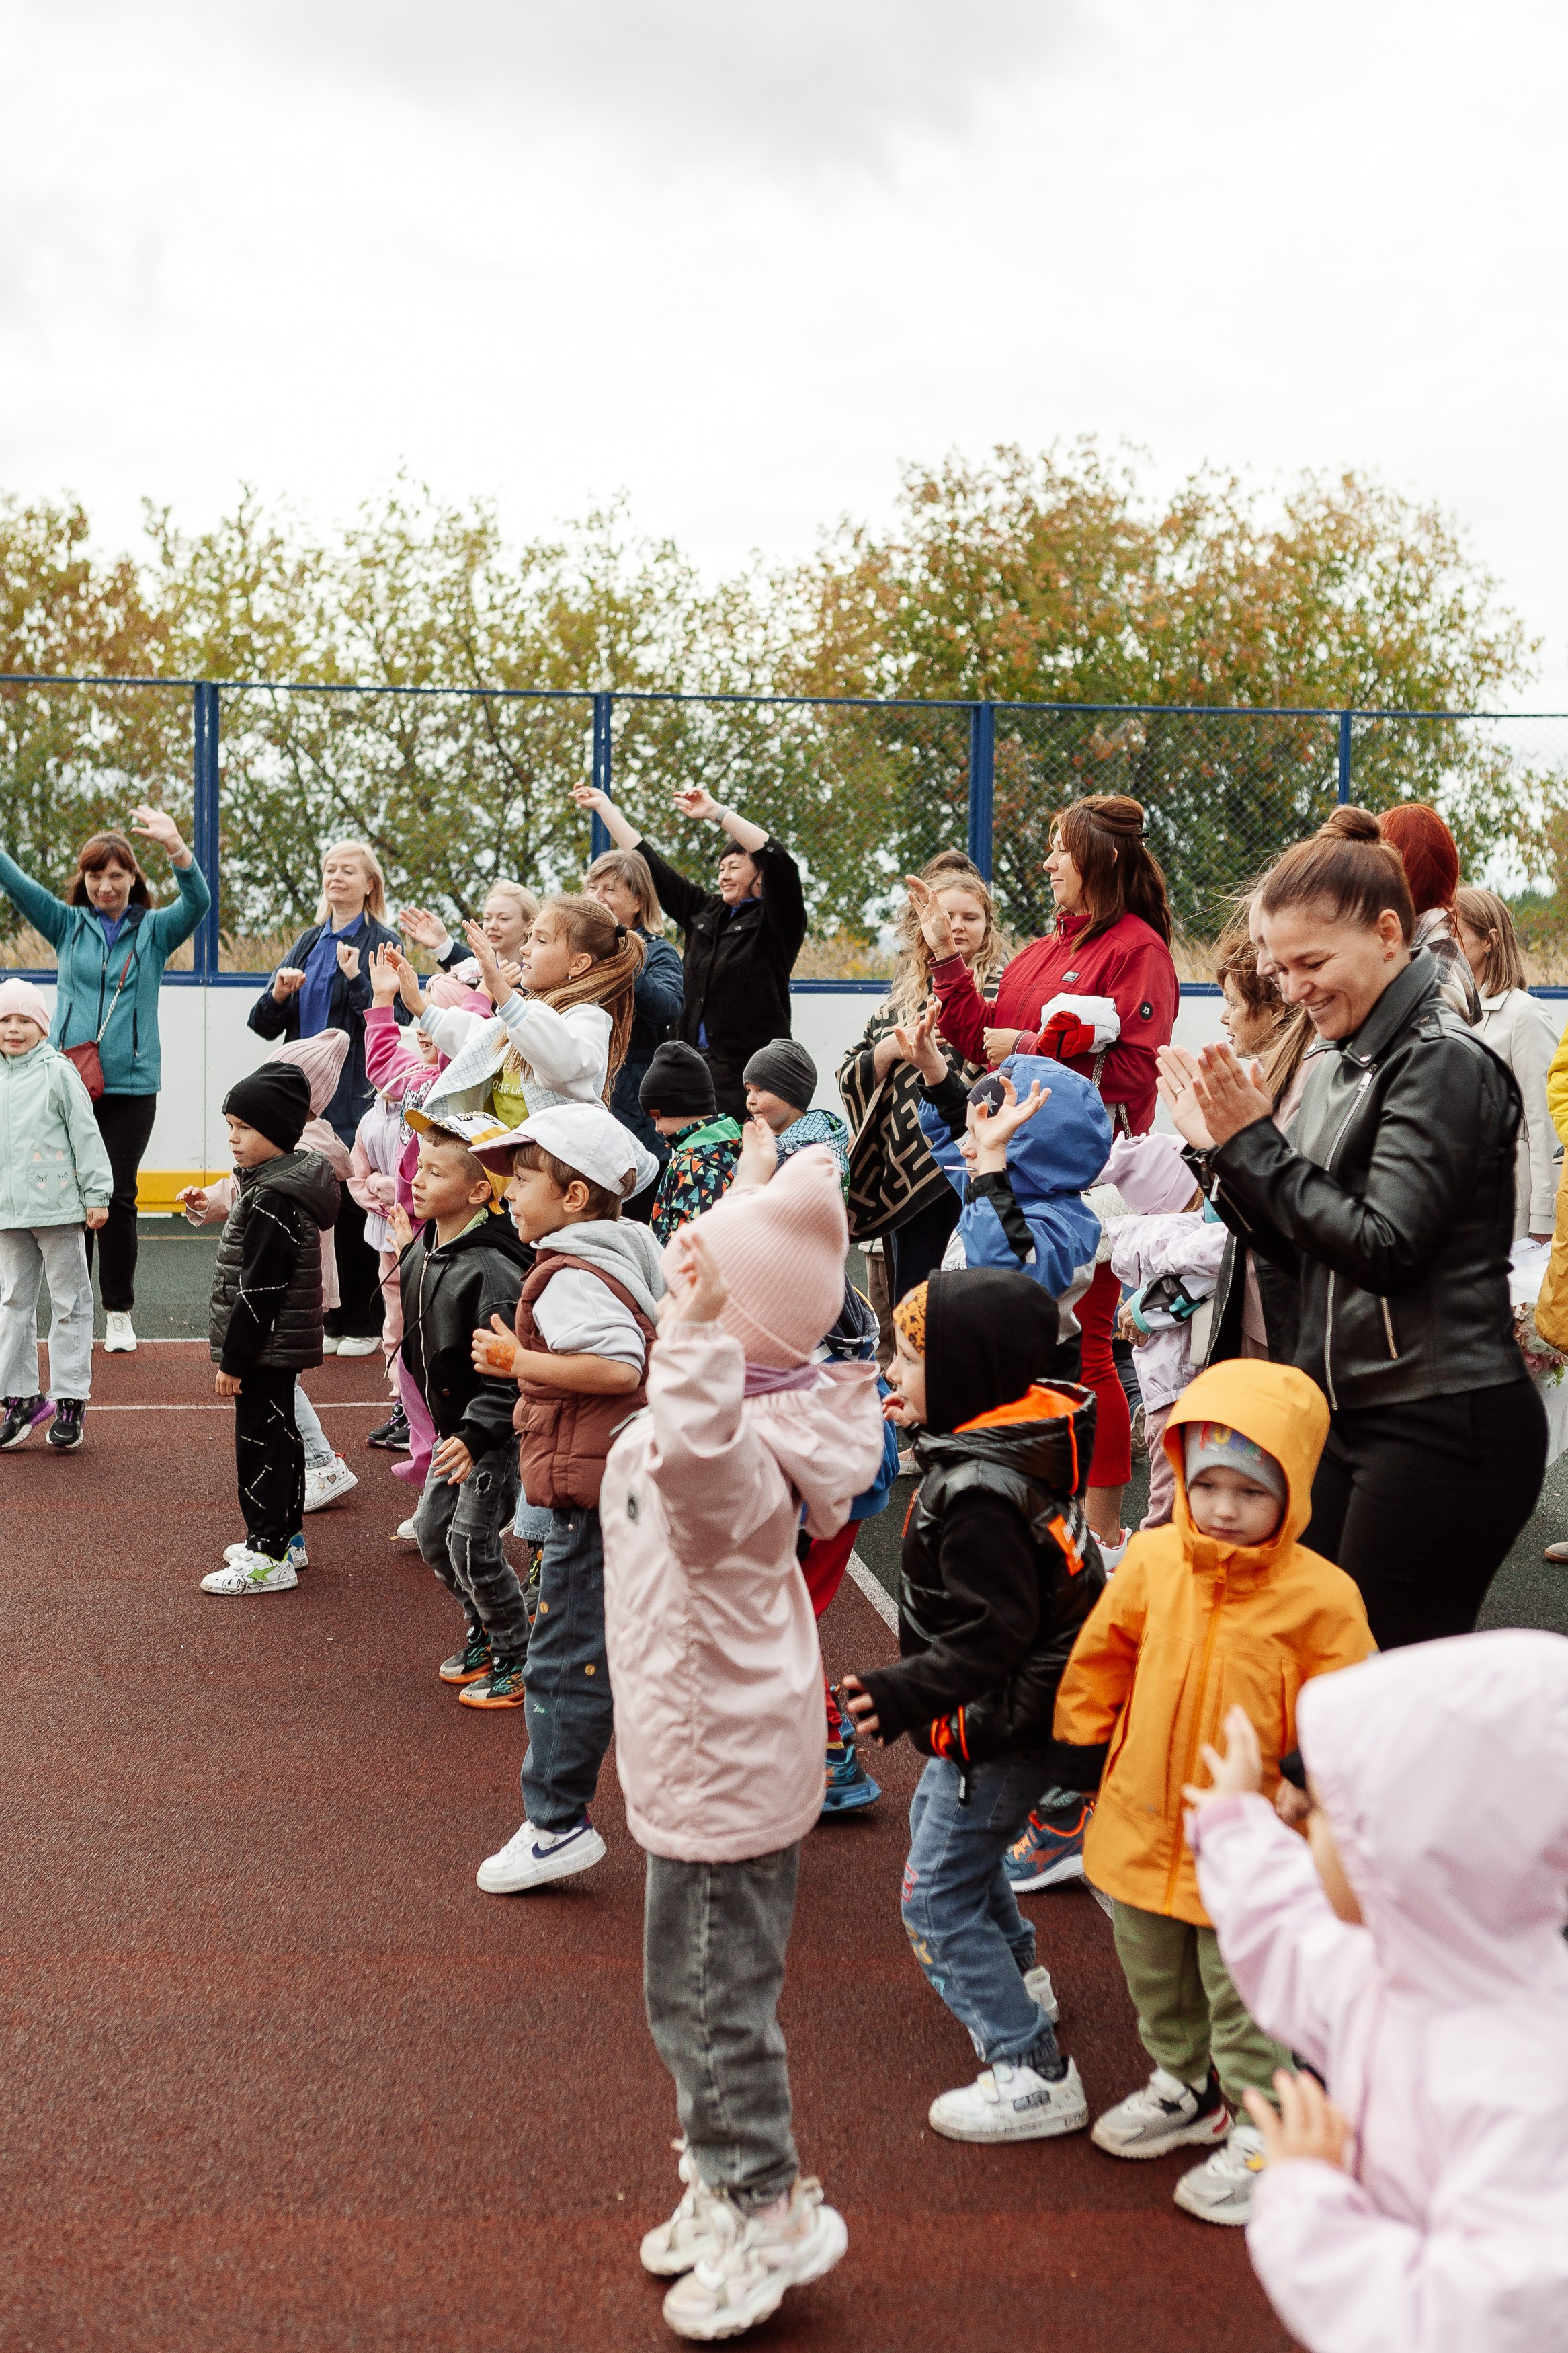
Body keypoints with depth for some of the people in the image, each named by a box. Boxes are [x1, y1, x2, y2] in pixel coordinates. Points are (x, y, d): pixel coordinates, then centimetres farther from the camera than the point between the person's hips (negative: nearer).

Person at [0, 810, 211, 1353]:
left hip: (130, 1084, -1)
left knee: (118, 1199, -1)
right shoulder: (67, 924, 10)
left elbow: (197, 901, -11)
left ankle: (119, 1314, 10)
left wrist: (175, 846, -29)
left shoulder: (154, 930, 6)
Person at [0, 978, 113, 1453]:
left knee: (68, 1302, 3)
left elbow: (87, 1135, -6)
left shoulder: (58, 1073, -6)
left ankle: (70, 1399, 10)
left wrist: (96, 1195, -8)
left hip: (58, 1208, -5)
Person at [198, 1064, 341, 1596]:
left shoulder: (272, 1201, -22)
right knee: (280, 1436, 18)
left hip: (267, 1347, -10)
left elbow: (259, 1290, -23)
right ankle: (283, 1533, 31)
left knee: (260, 1442, -5)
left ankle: (269, 1559, 0)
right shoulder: (277, 1184, 11)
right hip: (280, 1347, 10)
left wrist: (234, 1361, -19)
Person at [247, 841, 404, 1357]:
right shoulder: (310, 942, 15)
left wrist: (354, 978, -22)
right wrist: (278, 994, -6)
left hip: (357, 1099, -6)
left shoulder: (382, 942, -2)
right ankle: (332, 1320, 15)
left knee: (356, 1209, -2)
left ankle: (365, 1324, 8)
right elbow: (265, 1025, 14)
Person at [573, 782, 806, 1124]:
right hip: (695, 1066, 6)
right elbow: (648, 862, 22)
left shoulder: (775, 920, 0)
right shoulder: (703, 911, 18)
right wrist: (603, 806, 25)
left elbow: (778, 859, -17)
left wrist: (716, 812, -17)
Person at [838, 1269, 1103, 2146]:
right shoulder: (1011, 1442, 0)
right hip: (996, 1714, 11)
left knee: (940, 1894, -4)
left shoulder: (977, 1497, -30)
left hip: (999, 1728, -11)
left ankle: (1034, 2073, 0)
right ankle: (1017, 1974, 51)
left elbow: (995, 1633, -31)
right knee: (937, 1823, 31)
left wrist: (905, 1693, -32)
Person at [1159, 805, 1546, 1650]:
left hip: (1443, 1427, -9)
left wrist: (1255, 1145, -14)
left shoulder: (1444, 1063, -14)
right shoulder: (1336, 1066, 12)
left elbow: (1380, 1247, -21)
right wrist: (1220, 1148, 3)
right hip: (1348, 1415, 9)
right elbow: (1299, 1250, 15)